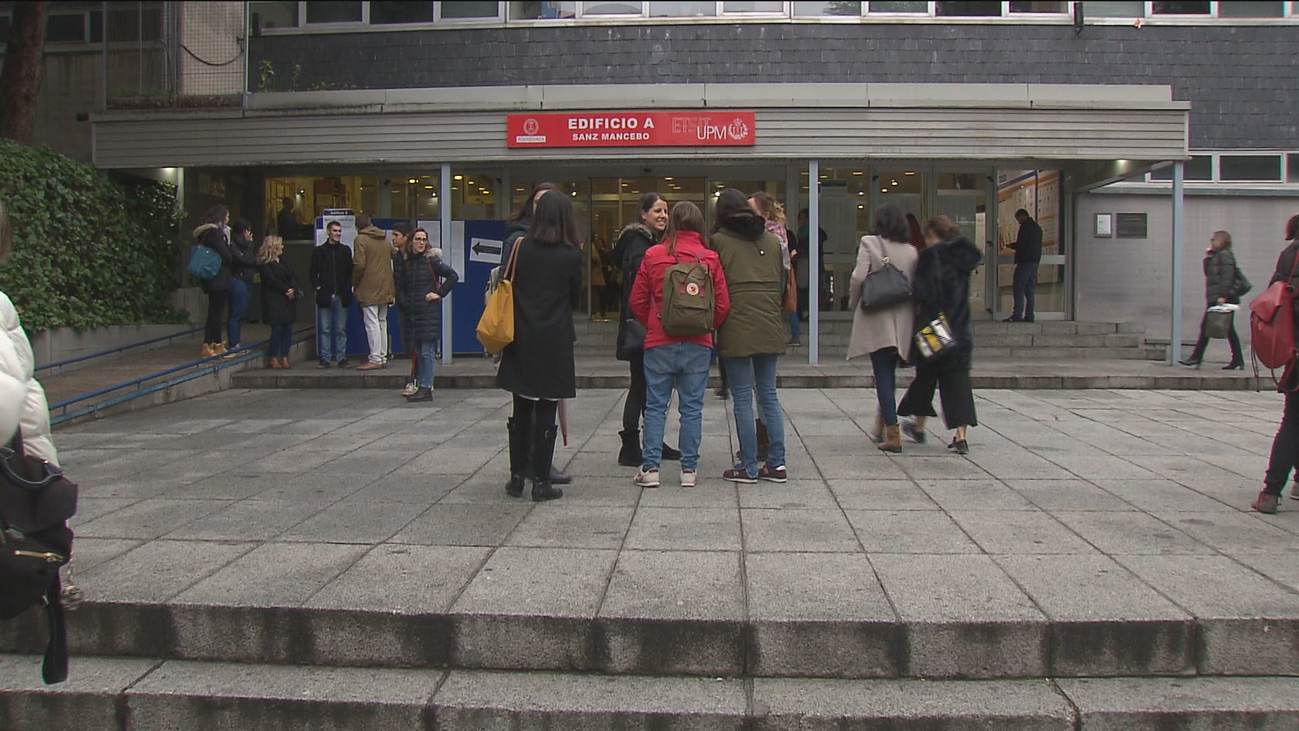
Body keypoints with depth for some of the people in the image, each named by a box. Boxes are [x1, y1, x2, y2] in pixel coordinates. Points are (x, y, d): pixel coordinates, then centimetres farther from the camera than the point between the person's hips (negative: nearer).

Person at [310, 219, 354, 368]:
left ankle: (341, 358, 7)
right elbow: (313, 272, 8)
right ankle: (325, 358, 5)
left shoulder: (345, 250, 11)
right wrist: (317, 287, -4)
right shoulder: (319, 251, 8)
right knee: (325, 329, 1)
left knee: (341, 329, 2)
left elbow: (350, 272, 9)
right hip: (324, 295, -1)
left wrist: (347, 288, -2)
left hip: (341, 296, 1)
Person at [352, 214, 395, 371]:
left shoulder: (361, 239, -8)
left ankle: (375, 359, -7)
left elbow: (359, 265, -15)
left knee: (372, 323, -6)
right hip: (384, 288, 7)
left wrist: (355, 283, -3)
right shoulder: (385, 240, 13)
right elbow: (393, 257, 19)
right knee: (382, 323, 13)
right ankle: (383, 357, 16)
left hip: (368, 289, -7)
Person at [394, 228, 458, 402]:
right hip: (411, 312, 5)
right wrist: (402, 303, 5)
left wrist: (440, 294, -8)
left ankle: (425, 388, -4)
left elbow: (453, 276, -5)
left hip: (428, 311, -5)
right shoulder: (405, 262, 12)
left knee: (427, 351, -5)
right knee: (418, 351, 9)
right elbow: (400, 286, 18)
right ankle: (423, 386, 15)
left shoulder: (432, 260, -3)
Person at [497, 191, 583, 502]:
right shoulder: (571, 255, -6)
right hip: (554, 342, -3)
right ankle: (541, 482, 6)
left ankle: (517, 477, 17)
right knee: (546, 414, 2)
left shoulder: (520, 248, -1)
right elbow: (575, 300, 5)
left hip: (522, 341, 3)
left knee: (521, 412, 12)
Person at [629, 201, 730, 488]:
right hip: (697, 345, 0)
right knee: (692, 406, 7)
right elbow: (722, 305, -1)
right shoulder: (710, 258, -2)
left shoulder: (653, 255, -2)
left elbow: (637, 300, 3)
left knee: (655, 405, 6)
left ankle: (650, 468, 5)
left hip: (659, 342, 0)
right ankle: (689, 469, 10)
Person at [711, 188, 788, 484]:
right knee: (769, 395, 11)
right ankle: (777, 464, 12)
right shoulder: (771, 239, 12)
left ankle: (748, 467, 4)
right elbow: (781, 281, 18)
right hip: (770, 327, 5)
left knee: (743, 399, 0)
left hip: (737, 329, -4)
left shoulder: (719, 241, -2)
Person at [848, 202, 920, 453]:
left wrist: (854, 304, 6)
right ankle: (881, 429, 26)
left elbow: (859, 277, -11)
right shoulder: (911, 251, 6)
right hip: (902, 320, 4)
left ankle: (893, 435, -8)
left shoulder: (869, 243, -6)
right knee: (889, 374, 17)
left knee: (883, 375, -3)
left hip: (876, 318, -4)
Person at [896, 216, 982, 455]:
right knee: (958, 378, 3)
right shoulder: (963, 255, 10)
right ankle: (961, 435, -7)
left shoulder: (930, 256, -10)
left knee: (925, 376, 12)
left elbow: (923, 292, -18)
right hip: (961, 331, 5)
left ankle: (919, 427, 28)